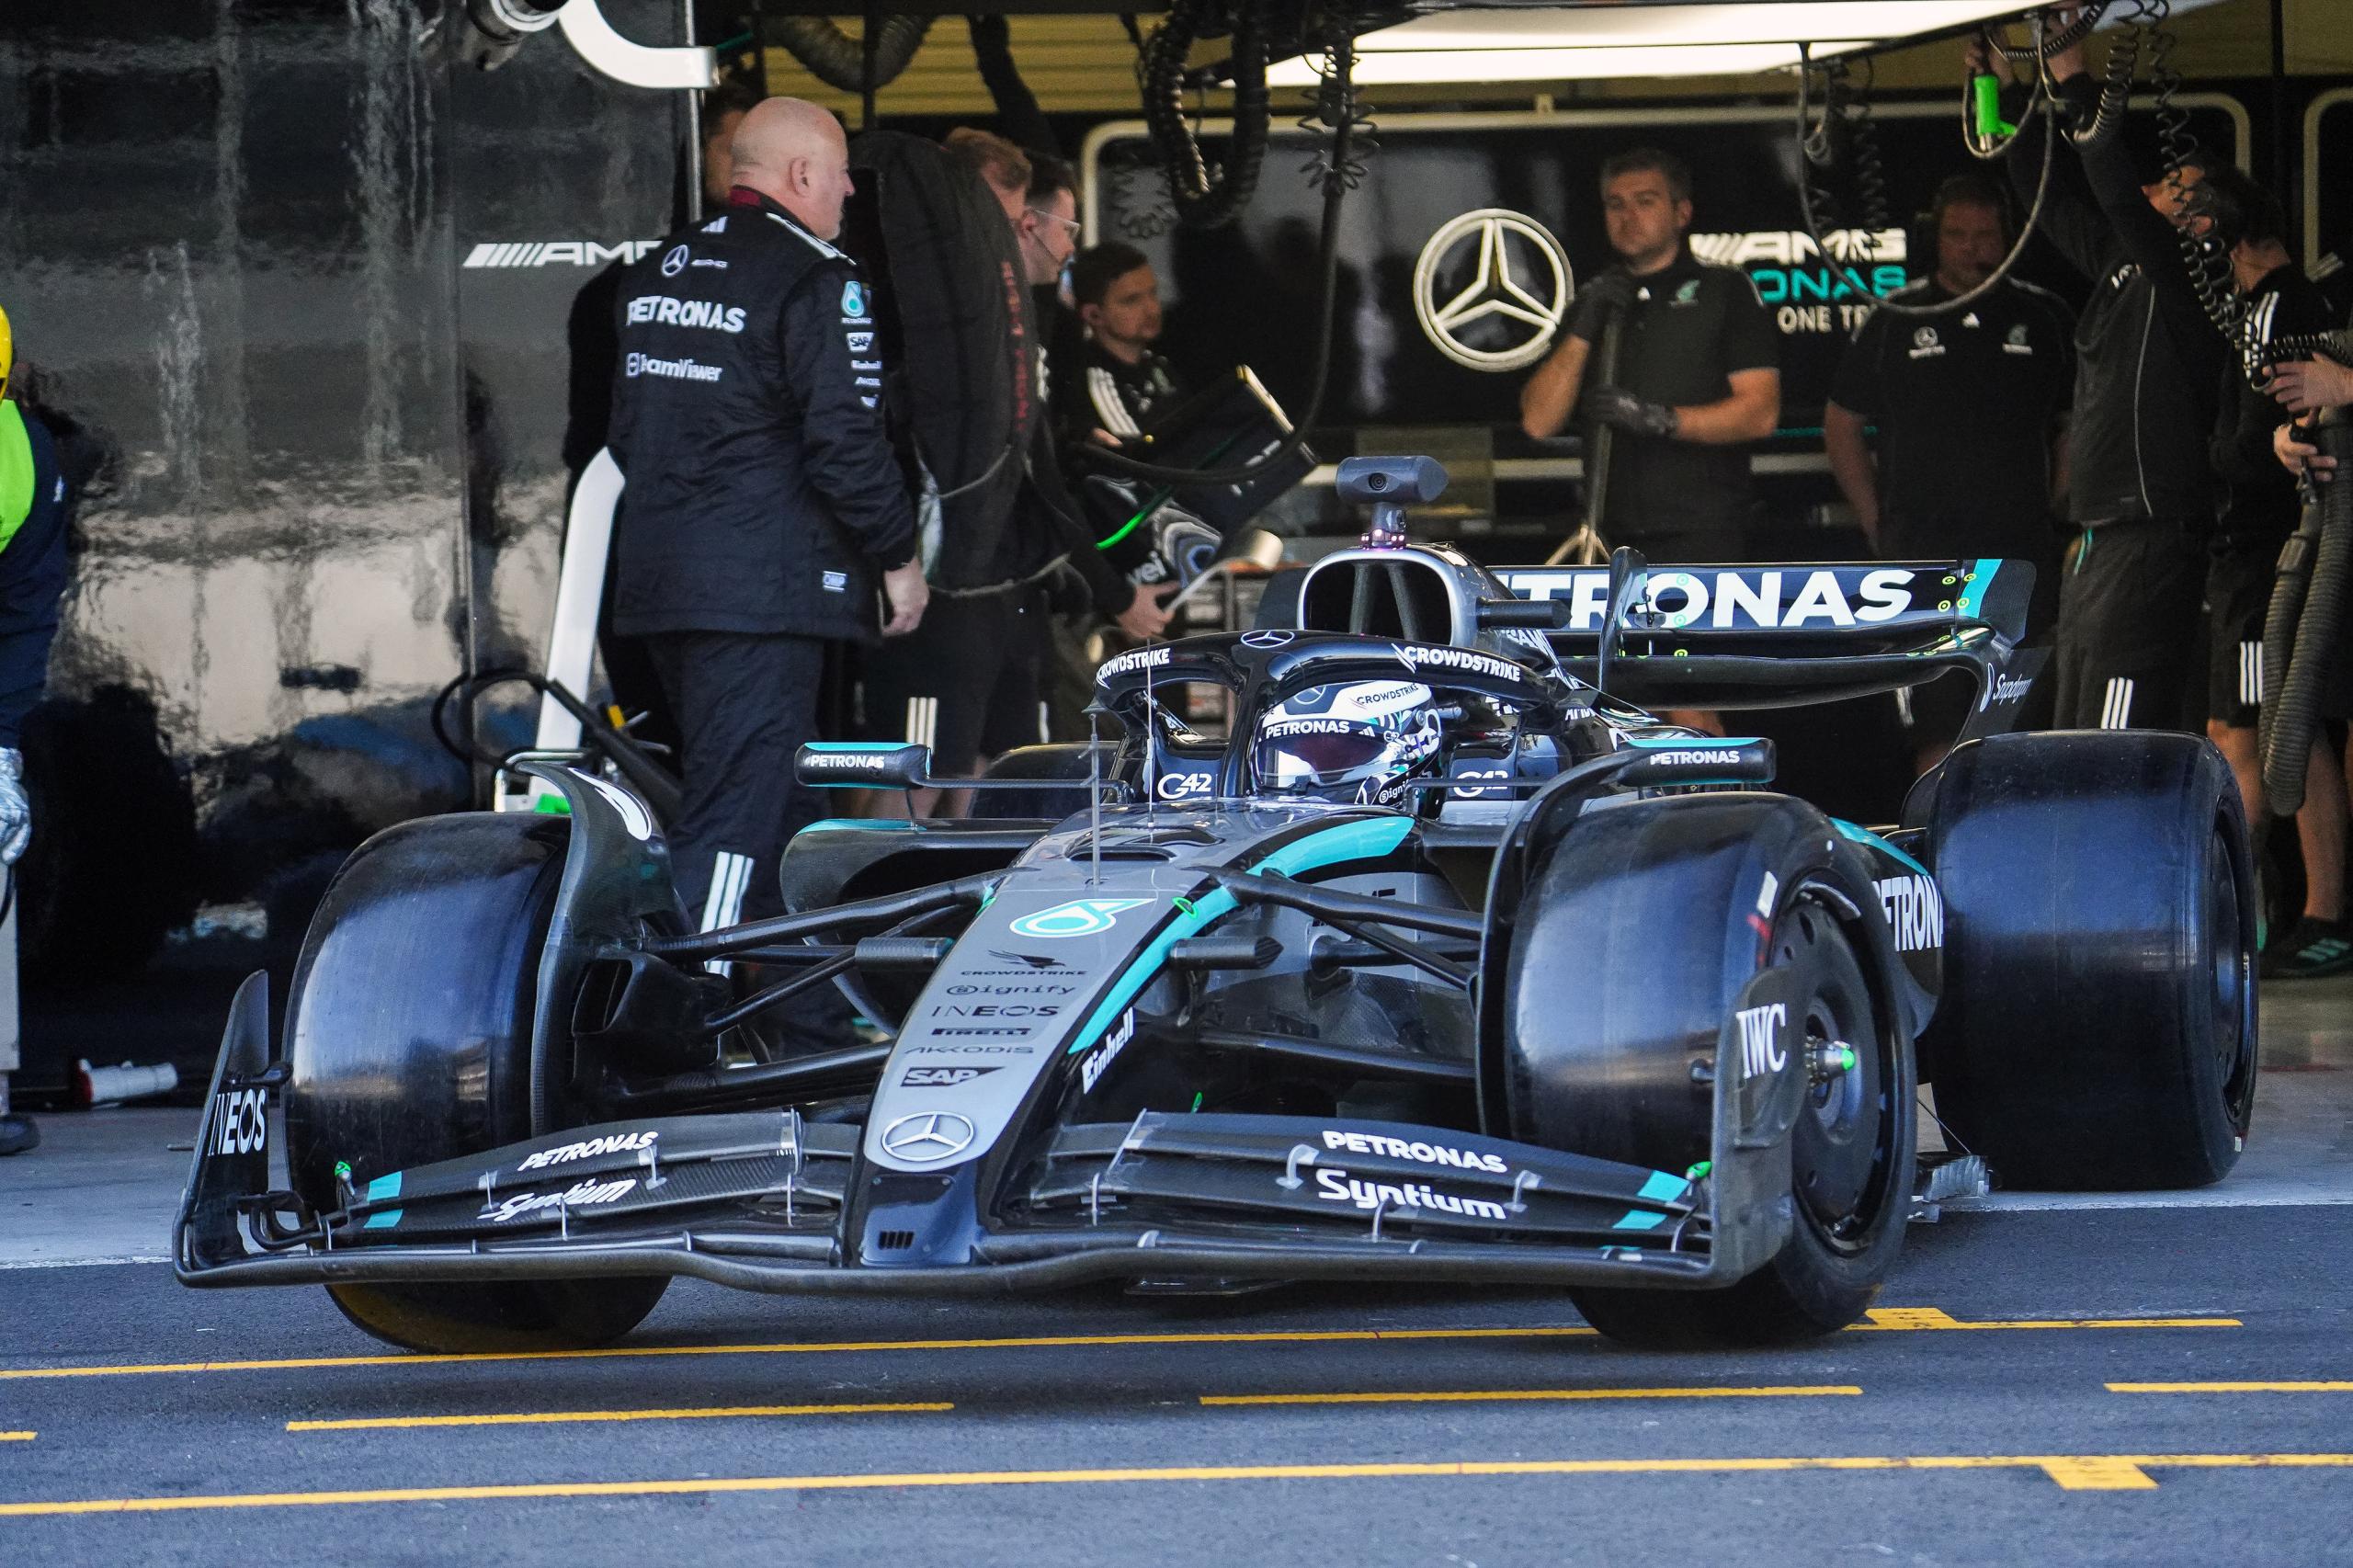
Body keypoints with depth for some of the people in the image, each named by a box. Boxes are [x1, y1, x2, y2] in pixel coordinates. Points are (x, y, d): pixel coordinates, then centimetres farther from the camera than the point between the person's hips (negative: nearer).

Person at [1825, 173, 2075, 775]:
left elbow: (2076, 426, 17)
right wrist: (1879, 525, 9)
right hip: (1923, 557, -1)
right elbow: (1841, 423, 15)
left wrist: (2057, 514, 8)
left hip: (2021, 559, 1)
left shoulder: (2046, 318, 9)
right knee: (1937, 732, -6)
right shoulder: (1895, 321, 8)